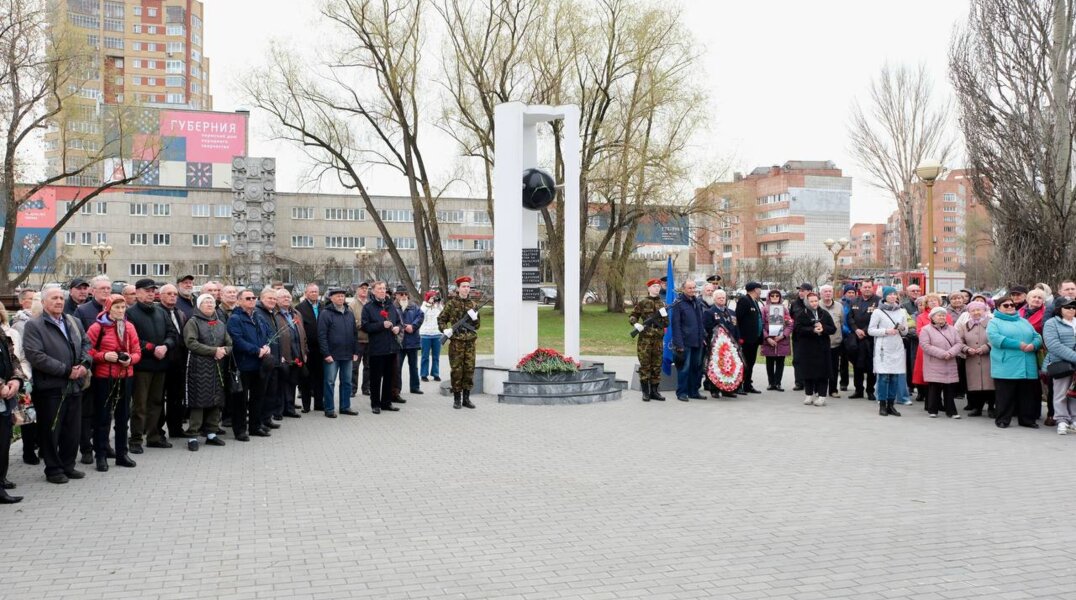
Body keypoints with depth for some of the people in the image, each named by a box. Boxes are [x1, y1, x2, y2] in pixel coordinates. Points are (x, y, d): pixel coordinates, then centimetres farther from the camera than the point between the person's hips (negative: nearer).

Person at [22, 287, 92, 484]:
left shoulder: (73, 322, 14)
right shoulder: (34, 326, -7)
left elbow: (86, 343, 18)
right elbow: (35, 356, -17)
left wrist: (85, 364, -4)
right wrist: (66, 371, -18)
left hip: (74, 385, 6)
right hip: (50, 388, -6)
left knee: (72, 429, 12)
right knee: (51, 431, 3)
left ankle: (68, 465, 25)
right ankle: (53, 469, 14)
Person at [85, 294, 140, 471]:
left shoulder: (129, 327, 6)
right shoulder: (97, 327, -7)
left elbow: (137, 352, 8)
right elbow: (87, 351, -7)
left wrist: (130, 359, -12)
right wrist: (104, 356, -20)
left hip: (125, 377, 5)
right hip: (103, 377, -5)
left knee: (123, 416, 11)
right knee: (102, 417, 2)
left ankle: (122, 453, 22)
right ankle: (101, 455, 9)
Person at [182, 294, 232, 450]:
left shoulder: (220, 324, 17)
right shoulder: (193, 322, 0)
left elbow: (230, 344, 17)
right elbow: (191, 343, -14)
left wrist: (224, 351, -7)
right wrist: (214, 351, -16)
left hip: (217, 367, 6)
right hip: (199, 367, -6)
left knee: (216, 401, 6)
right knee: (198, 402, -6)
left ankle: (211, 433, 16)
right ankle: (193, 436, -2)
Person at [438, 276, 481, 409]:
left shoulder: (473, 304, 9)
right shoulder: (451, 303, 0)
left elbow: (478, 325, 13)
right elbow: (441, 319, 7)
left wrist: (474, 318, -8)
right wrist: (445, 330, -11)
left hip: (470, 342, 3)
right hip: (456, 341, -3)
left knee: (469, 369, 4)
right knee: (457, 370, -1)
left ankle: (466, 398, 13)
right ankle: (457, 399, 7)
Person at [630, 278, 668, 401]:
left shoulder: (662, 304, 12)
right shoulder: (642, 303, 1)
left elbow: (667, 324, 10)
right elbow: (632, 316, 5)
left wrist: (664, 315, -9)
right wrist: (636, 324, -14)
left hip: (658, 339, 4)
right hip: (645, 337, -4)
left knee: (657, 366, 6)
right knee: (645, 365, -2)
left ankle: (654, 391, 14)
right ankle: (645, 392, 3)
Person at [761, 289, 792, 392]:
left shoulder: (784, 309, 9)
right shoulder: (764, 309, 3)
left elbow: (790, 324, 3)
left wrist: (783, 335, -11)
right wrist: (767, 338, -12)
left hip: (782, 340, 1)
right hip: (769, 341, -1)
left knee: (780, 362, 1)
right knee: (770, 362, 5)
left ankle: (778, 383, 6)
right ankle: (771, 383, 12)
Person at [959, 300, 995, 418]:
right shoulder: (964, 325, 13)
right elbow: (959, 342, 9)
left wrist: (985, 348, -16)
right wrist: (967, 349, -9)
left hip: (989, 360, -3)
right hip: (972, 362, 3)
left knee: (990, 384, -4)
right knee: (974, 385, 3)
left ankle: (991, 407, 9)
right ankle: (976, 407, 14)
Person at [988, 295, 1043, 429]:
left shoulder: (1024, 322, 22)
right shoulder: (994, 322, 5)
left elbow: (1037, 337, 16)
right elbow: (994, 338, -14)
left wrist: (1033, 345, -10)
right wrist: (1018, 345, -18)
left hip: (1027, 367, 5)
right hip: (1005, 366, -5)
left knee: (1028, 393, 7)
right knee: (1005, 395, -2)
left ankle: (1027, 419, 16)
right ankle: (1002, 419, 5)